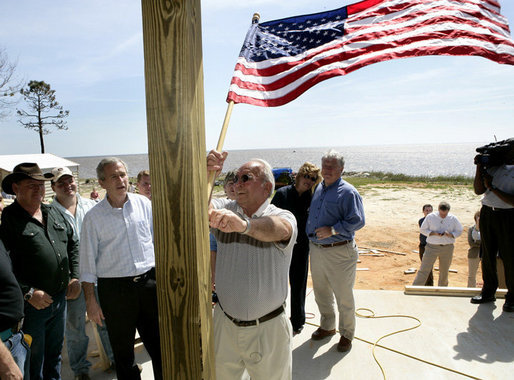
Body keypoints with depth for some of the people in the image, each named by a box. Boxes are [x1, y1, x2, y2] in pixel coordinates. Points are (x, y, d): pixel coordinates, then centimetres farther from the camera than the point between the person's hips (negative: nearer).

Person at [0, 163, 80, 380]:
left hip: (60, 299, 6)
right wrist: (29, 292, -21)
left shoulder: (53, 213, 8)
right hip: (31, 305, -6)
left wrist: (75, 277, 6)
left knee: (54, 355, 23)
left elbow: (72, 244, 16)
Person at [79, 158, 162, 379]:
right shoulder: (94, 217, -3)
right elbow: (87, 263, 1)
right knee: (123, 351, 14)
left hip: (149, 283, 2)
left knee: (159, 346, 10)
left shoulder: (144, 204, 2)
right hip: (114, 289, -1)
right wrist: (90, 301, -1)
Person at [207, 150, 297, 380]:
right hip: (224, 324, 3)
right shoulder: (224, 210, -1)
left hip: (268, 329, -2)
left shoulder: (283, 217, -12)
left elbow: (277, 229, -35)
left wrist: (243, 224, -56)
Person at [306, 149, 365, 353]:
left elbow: (358, 221, -17)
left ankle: (346, 334, 26)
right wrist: (311, 235, 10)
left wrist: (332, 230, -23)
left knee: (343, 296, 7)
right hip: (316, 249, 7)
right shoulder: (318, 188, 10)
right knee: (321, 293, 19)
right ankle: (327, 326, 40)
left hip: (339, 252, -7)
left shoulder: (348, 192, -12)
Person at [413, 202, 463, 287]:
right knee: (424, 270, -6)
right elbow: (423, 229, 1)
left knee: (444, 272, 12)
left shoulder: (453, 218, 1)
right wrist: (434, 233, -16)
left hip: (447, 248, 2)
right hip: (432, 247, -2)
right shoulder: (430, 217, -4)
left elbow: (459, 231, 9)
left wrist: (450, 234, -12)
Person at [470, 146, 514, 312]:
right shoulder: (494, 167, 7)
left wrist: (493, 188, -16)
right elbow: (478, 191, 5)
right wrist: (479, 168, -3)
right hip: (487, 213, 4)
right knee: (487, 255, 10)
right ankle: (488, 291, 24)